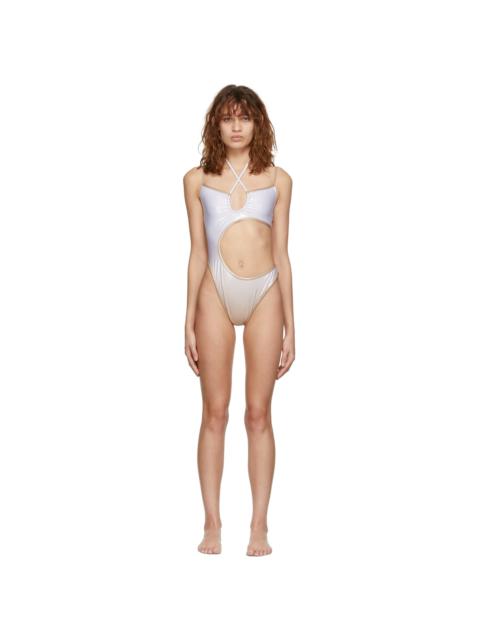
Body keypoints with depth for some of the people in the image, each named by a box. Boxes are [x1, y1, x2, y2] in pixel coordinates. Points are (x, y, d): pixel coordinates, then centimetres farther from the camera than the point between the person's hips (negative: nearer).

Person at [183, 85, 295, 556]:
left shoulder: (278, 180, 10)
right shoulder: (197, 180, 9)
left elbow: (282, 254, 9)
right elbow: (197, 252, 7)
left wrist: (290, 326, 6)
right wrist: (189, 322, 2)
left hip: (265, 294, 0)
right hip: (217, 293, 0)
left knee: (259, 413, 2)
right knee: (215, 413, 1)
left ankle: (259, 526, 7)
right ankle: (212, 523, 8)